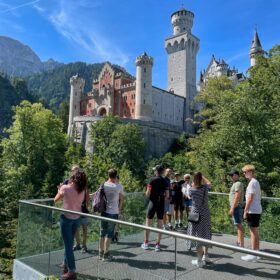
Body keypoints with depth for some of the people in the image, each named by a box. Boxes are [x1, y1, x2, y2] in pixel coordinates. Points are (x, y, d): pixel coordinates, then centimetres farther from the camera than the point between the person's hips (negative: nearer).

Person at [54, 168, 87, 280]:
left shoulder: (65, 188, -15)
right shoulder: (82, 190, -1)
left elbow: (55, 200, 1)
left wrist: (59, 190, 17)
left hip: (66, 218, -5)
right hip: (77, 218, 6)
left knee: (68, 245, 3)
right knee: (69, 243, 21)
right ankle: (66, 266, 35)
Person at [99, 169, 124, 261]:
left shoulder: (103, 185, -2)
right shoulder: (119, 186, -9)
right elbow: (121, 199, 3)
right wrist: (119, 209, 17)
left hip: (104, 212, 4)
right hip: (113, 213, -4)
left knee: (102, 233, 15)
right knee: (109, 234, 6)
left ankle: (101, 253, 24)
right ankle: (106, 255, 12)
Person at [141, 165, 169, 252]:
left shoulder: (152, 180, -9)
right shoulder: (165, 181, 2)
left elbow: (148, 194, -12)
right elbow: (167, 195, 2)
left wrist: (146, 193, 10)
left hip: (153, 203, -3)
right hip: (161, 204, 3)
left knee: (148, 222, 9)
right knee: (160, 224, 8)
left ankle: (146, 243, 16)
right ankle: (158, 244, 12)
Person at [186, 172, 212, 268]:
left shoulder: (191, 189, -13)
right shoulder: (205, 187, -6)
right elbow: (209, 183, 17)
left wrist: (193, 184, 10)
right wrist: (201, 176, 19)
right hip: (205, 214, 3)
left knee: (198, 236, 4)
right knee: (205, 235, 19)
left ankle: (199, 260, 9)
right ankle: (205, 256, 33)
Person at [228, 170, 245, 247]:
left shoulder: (238, 184, -12)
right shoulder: (235, 184, 18)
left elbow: (237, 197, -20)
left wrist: (232, 208, -22)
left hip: (237, 207, -10)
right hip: (236, 207, 10)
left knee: (239, 225, -9)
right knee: (238, 225, 15)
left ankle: (241, 245, -7)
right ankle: (239, 242, 23)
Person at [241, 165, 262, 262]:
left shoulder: (252, 183, -15)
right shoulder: (256, 182, 15)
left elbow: (250, 198, -19)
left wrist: (245, 211, -15)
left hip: (252, 211, -10)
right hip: (257, 210, 10)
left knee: (253, 232, -5)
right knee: (255, 232, 15)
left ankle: (253, 255, 1)